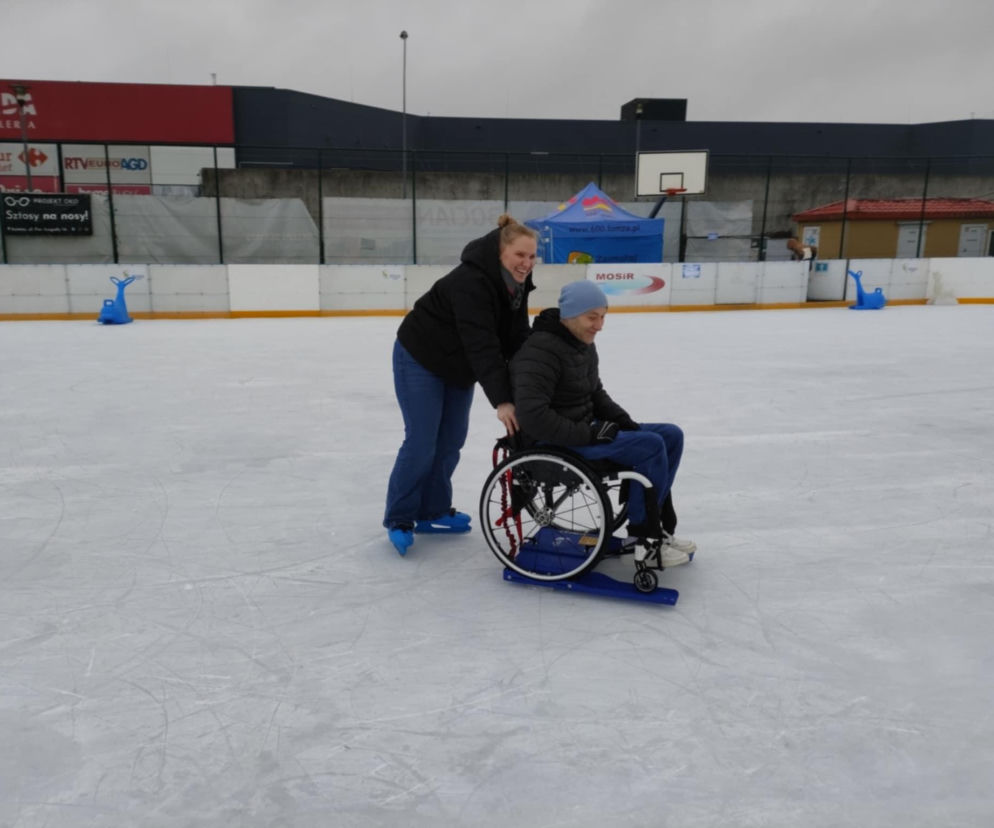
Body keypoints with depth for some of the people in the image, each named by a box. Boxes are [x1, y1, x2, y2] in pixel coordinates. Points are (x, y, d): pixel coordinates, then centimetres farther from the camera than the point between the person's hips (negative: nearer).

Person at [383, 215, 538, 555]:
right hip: (420, 359, -8)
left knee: (451, 440, 10)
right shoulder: (470, 282, -32)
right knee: (422, 441, -7)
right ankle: (398, 519, 9)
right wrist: (501, 400, -45)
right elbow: (482, 345, -40)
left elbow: (518, 339, -8)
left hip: (458, 366, 8)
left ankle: (432, 511, 24)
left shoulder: (515, 285, -5)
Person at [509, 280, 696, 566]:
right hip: (556, 443, -10)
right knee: (650, 446, -23)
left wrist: (622, 420, 3)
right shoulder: (540, 352, -21)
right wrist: (588, 434, -24)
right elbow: (532, 416, -29)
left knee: (671, 435, 3)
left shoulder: (583, 344, 10)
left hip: (583, 432, 10)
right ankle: (644, 537, -8)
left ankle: (659, 527, 9)